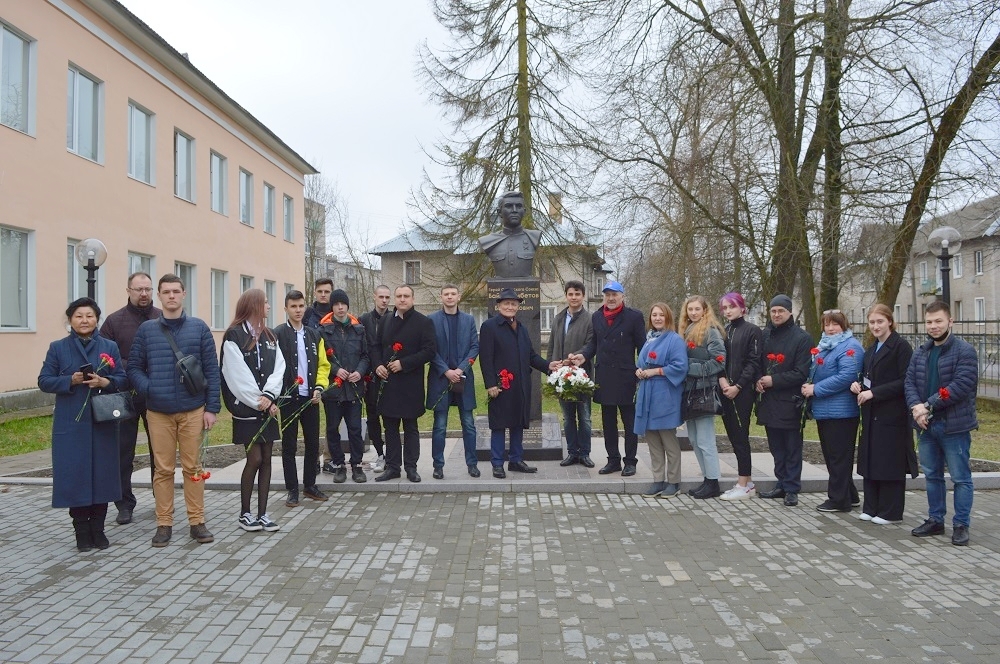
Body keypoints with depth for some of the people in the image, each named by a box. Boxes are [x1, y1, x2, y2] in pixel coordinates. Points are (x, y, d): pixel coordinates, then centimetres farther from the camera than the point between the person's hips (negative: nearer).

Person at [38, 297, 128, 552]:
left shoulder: (109, 347, 8)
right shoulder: (58, 348, 5)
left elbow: (123, 379, 5)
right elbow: (44, 381, 2)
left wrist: (105, 382, -15)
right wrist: (70, 380, -15)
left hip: (103, 422, 1)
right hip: (71, 423, -1)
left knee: (102, 473, 3)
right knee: (75, 474, -1)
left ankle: (98, 528, 15)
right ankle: (82, 531, 11)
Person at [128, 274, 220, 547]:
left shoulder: (199, 328, 2)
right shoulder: (146, 329, 5)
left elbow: (212, 369, 1)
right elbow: (134, 368, 6)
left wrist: (212, 407, -4)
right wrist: (148, 389, -12)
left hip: (193, 410, 0)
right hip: (158, 411, 1)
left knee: (193, 467, 6)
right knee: (163, 469, 7)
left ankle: (197, 522, 16)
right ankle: (164, 524, 17)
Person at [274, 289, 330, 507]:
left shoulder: (314, 335, 11)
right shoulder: (278, 334, -4)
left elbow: (323, 365, 12)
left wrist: (319, 387, -2)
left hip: (311, 398, 4)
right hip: (289, 398, -4)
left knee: (313, 444, 10)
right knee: (289, 445, 4)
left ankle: (310, 485, 24)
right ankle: (292, 490, 13)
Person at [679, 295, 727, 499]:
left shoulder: (711, 331, -7)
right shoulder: (686, 331, 16)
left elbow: (718, 361, -14)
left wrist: (693, 369, -15)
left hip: (704, 391, -8)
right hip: (688, 391, 8)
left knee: (705, 441, -5)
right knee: (694, 439, 11)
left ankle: (713, 483, 4)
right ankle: (707, 479, 20)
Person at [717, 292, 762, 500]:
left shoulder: (752, 331, -2)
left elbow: (754, 362, -7)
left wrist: (737, 386, -13)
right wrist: (722, 380, -7)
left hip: (742, 391, -6)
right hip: (725, 390, 6)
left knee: (740, 436, -5)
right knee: (733, 435, 8)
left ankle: (743, 485, 1)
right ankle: (747, 482, 17)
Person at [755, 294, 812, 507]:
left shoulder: (801, 338, -6)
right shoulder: (764, 335, 11)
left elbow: (801, 373, -11)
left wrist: (774, 380, -15)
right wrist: (758, 381, -1)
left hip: (790, 402, -5)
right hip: (768, 401, 5)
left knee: (792, 448, 3)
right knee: (776, 447, 13)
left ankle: (792, 489, 10)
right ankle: (782, 485, 23)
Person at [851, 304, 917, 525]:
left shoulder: (901, 346, -9)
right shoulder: (871, 349, 16)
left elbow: (905, 382, -16)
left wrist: (873, 392, -19)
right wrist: (858, 384, 0)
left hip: (892, 414, -7)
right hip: (871, 414, 7)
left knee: (890, 462, -1)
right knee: (870, 461, 9)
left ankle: (890, 512, 8)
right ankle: (871, 507, 18)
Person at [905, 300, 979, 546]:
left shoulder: (965, 351, -9)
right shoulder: (920, 353, 12)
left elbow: (962, 385, -19)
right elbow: (909, 382, 6)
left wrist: (928, 405, -19)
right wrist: (916, 406, -13)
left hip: (954, 425, -6)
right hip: (925, 425, 6)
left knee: (961, 477, 3)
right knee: (932, 475, 15)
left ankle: (961, 525, 13)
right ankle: (935, 520, 26)